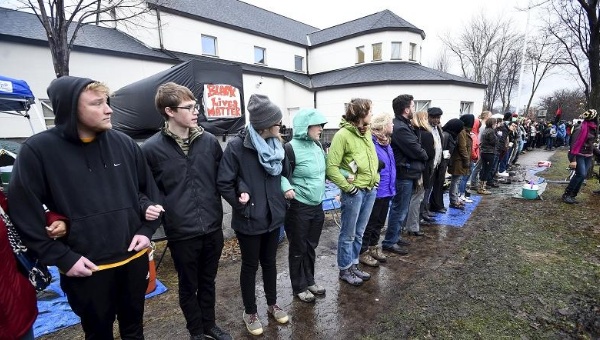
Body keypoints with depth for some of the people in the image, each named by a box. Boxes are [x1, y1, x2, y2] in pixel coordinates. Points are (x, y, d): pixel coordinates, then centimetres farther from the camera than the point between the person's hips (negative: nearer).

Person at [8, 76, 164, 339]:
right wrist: (63, 258, -10)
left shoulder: (124, 143, -2)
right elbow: (24, 214, -9)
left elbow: (150, 190, 6)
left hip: (134, 258, 3)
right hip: (85, 268, -2)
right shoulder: (38, 150, -11)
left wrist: (147, 230, -3)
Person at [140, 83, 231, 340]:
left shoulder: (209, 141, -1)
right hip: (181, 233, -2)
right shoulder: (151, 148, -10)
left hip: (213, 228, 3)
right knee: (188, 286, 18)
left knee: (208, 282, 22)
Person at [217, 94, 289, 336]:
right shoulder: (237, 146, -18)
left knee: (269, 261, 21)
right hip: (249, 219, -5)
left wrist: (286, 189, 3)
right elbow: (223, 183, -15)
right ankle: (250, 313, 35)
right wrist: (240, 203, -15)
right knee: (250, 265, 13)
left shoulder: (276, 145, 0)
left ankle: (272, 304, 42)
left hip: (273, 216, 5)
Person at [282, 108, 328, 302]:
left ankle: (310, 281, 39)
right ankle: (299, 287, 30)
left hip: (317, 205, 7)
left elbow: (324, 169, 20)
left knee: (311, 246, 20)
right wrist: (287, 188, -34)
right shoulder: (291, 148, -17)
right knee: (298, 249, 11)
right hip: (298, 207, -7)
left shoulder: (317, 145, 5)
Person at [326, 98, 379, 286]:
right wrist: (348, 187, -16)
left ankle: (354, 265, 34)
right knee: (348, 234, 8)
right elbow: (331, 167, -18)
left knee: (359, 232, 18)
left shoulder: (367, 132, 8)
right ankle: (345, 270, 25)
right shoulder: (343, 135, -16)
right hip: (354, 192, -7)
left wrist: (375, 179, 11)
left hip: (370, 190, 8)